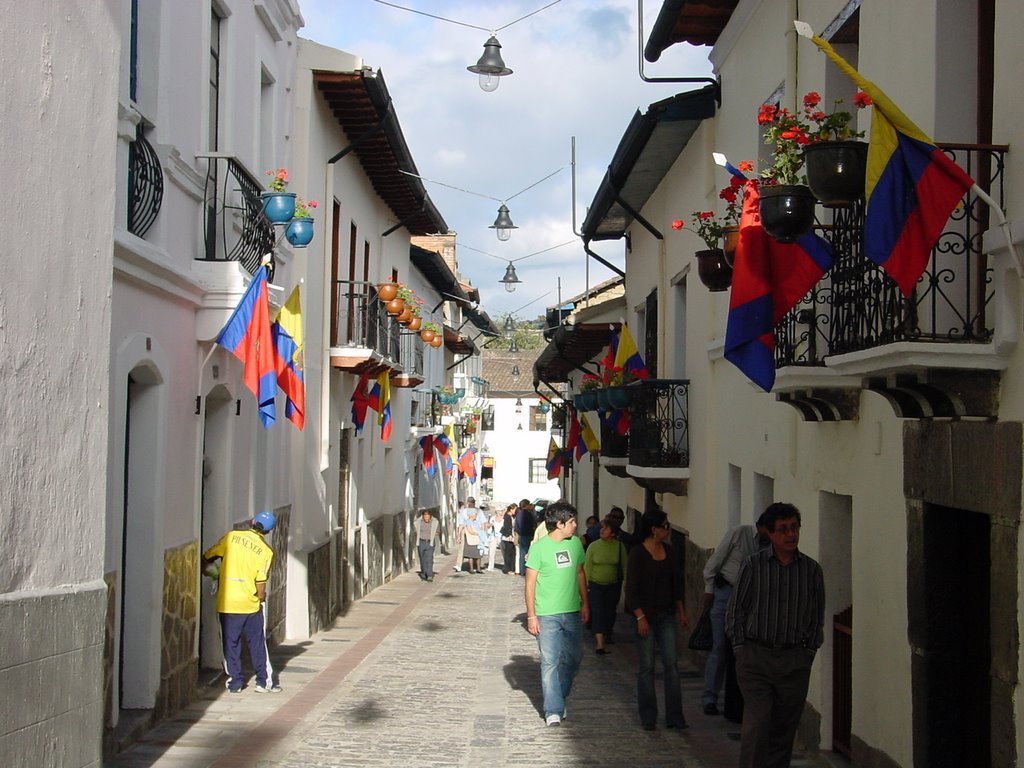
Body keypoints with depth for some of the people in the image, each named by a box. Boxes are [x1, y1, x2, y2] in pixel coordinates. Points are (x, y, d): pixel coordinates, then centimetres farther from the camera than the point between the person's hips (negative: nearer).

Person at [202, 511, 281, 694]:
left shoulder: (231, 536, -2)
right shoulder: (266, 551, -6)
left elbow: (207, 557, 2)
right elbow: (261, 584, -9)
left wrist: (205, 567, 24)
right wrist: (262, 598, 11)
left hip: (227, 603, 1)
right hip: (250, 604, -1)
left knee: (231, 644, 12)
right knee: (257, 643, 12)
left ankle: (235, 682, 15)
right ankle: (263, 681, 15)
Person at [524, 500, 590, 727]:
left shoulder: (575, 543, 5)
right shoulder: (539, 548, -11)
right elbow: (530, 584, -8)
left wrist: (584, 603, 13)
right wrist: (531, 616, -11)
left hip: (572, 612, 5)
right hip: (547, 615, -5)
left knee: (573, 659, 12)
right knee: (549, 662, -4)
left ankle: (558, 697, 31)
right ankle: (553, 710, 2)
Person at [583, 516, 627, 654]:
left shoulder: (619, 546, -3)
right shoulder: (593, 546, -5)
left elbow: (624, 566, 4)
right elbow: (587, 566, -1)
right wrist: (586, 585, -4)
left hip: (613, 586, 2)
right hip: (596, 585, -2)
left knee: (610, 613, 8)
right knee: (598, 613, -10)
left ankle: (603, 640, 25)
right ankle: (600, 644, -15)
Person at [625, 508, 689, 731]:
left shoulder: (668, 551, 8)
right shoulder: (638, 554, -11)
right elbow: (631, 589, -11)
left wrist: (681, 612, 14)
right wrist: (640, 618, -17)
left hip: (666, 615, 5)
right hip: (646, 616, -5)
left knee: (671, 664, 1)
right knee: (646, 666, 3)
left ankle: (674, 716, 5)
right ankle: (648, 717, 12)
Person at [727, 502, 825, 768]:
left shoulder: (811, 569, 6)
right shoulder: (754, 565, -1)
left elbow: (817, 617, 13)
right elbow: (735, 610, 4)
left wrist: (808, 652, 6)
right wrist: (741, 650, 0)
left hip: (794, 661, 3)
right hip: (755, 657, -2)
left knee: (784, 728, 7)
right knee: (757, 723, -13)